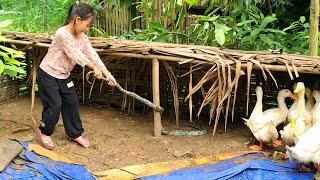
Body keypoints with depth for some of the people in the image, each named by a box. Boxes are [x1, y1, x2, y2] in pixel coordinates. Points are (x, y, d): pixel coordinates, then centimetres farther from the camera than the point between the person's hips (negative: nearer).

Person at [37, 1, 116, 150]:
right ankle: (43, 132, 17)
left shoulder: (82, 37, -2)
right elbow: (76, 55, -27)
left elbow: (92, 54, -7)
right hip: (48, 74, -7)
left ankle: (75, 133, 25)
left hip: (64, 75, 8)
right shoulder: (62, 34, -27)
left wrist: (107, 74, -15)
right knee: (55, 105, -6)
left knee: (72, 103, 9)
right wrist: (94, 68, -20)